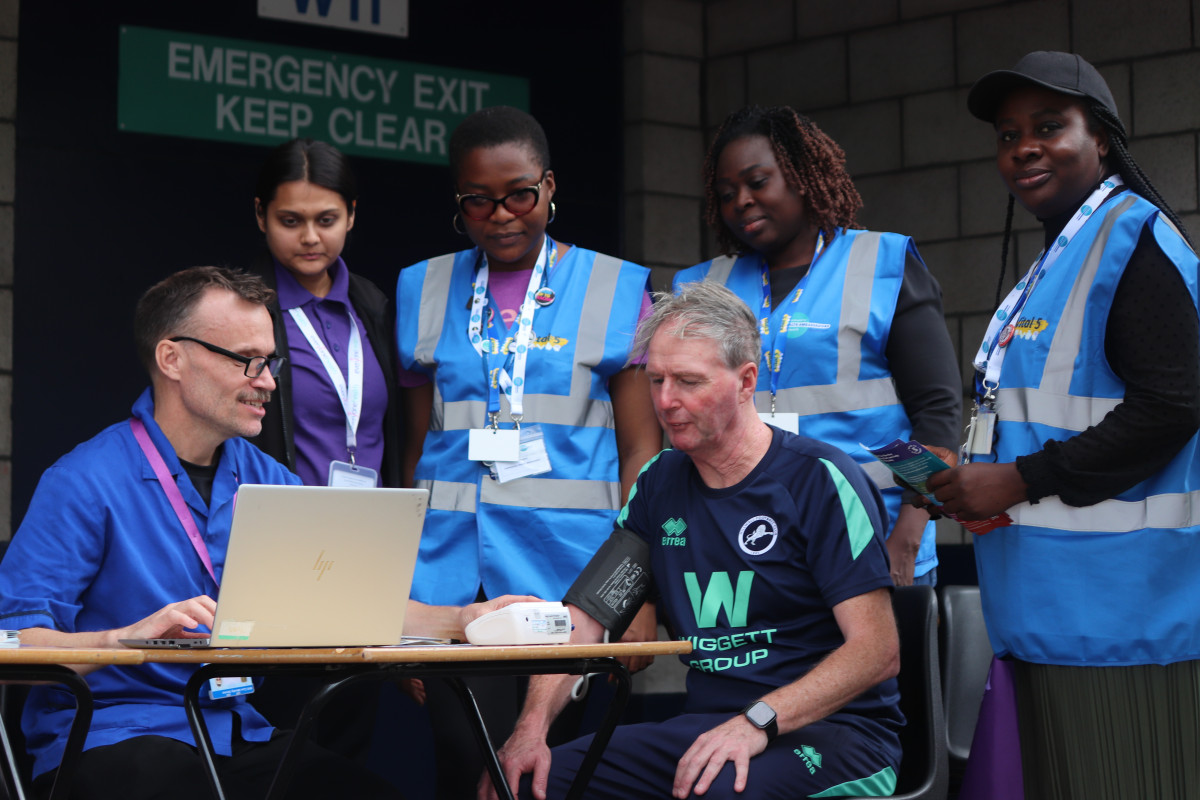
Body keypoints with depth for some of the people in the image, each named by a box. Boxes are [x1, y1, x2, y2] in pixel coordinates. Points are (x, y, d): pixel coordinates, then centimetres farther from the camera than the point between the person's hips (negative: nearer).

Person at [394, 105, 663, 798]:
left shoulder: (616, 289, 5)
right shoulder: (426, 291, 13)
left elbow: (641, 447, 3)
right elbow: (418, 447, 15)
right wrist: (400, 595, 9)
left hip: (570, 564, -2)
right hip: (454, 570, 2)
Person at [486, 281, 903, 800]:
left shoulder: (820, 480, -6)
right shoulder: (659, 484, 13)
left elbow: (877, 650, -15)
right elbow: (582, 620, 6)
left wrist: (758, 722, -26)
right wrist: (532, 727, -11)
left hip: (831, 732, -6)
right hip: (706, 727, 6)